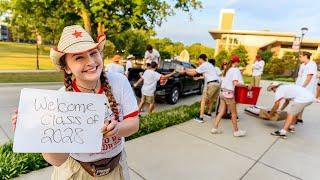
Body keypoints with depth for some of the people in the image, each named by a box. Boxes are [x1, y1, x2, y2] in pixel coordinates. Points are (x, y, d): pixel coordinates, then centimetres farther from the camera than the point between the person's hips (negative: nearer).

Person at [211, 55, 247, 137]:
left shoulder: (226, 69, 12)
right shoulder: (235, 70, -12)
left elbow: (225, 80, 11)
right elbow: (235, 83, -25)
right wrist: (243, 85, -12)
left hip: (222, 92, 8)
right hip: (229, 93, -8)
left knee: (221, 112, 13)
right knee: (234, 113, 7)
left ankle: (215, 128, 16)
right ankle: (236, 131, 20)